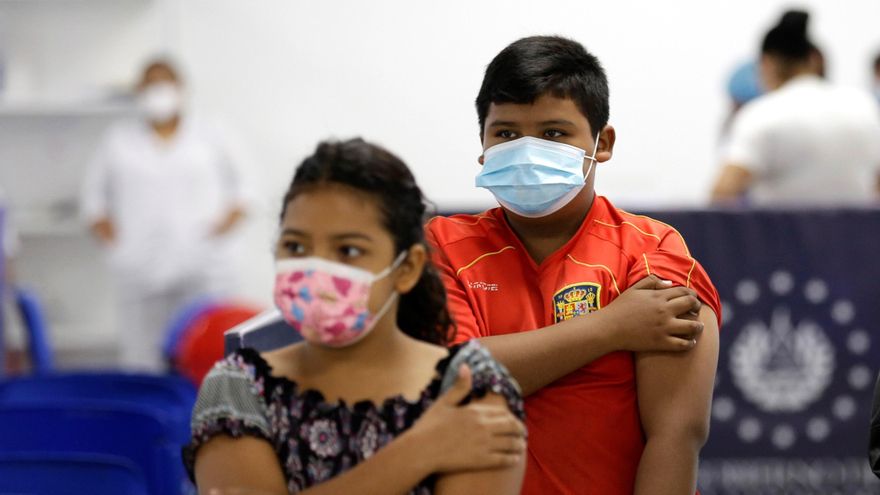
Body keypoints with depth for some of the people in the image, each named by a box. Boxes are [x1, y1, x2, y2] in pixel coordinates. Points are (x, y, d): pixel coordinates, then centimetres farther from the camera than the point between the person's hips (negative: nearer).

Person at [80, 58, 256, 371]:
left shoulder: (211, 138, 10)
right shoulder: (118, 141, 13)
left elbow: (242, 185, 15)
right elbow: (93, 194, 18)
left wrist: (228, 221, -1)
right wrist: (107, 232, 2)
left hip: (202, 268, -1)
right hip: (140, 272, 1)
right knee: (141, 360, -5)